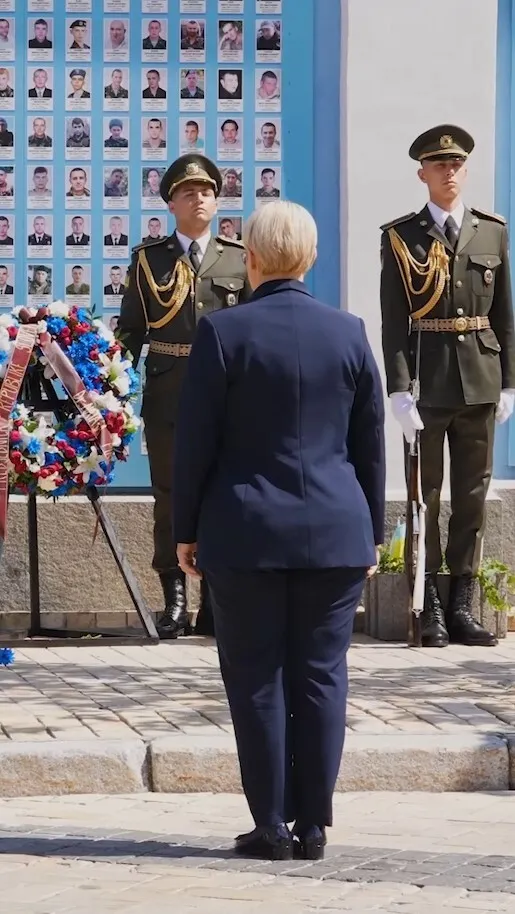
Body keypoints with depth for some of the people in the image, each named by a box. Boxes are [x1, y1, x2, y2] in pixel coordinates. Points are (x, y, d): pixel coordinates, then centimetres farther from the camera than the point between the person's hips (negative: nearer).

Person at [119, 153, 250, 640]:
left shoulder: (238, 258, 8)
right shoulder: (148, 257, 8)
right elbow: (130, 329, 9)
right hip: (167, 394, 0)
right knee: (169, 495, 2)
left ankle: (216, 600, 8)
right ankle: (174, 597, 6)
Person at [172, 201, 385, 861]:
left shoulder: (222, 332, -7)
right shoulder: (349, 334, 3)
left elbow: (195, 441, -5)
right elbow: (370, 443, 9)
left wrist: (186, 529, 4)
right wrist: (372, 532, 17)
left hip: (245, 533, -3)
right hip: (336, 533, 3)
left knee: (256, 679, 3)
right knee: (320, 677, 6)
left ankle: (271, 826, 4)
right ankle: (313, 825, 8)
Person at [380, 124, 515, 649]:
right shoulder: (401, 238, 0)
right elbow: (393, 322, -5)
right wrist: (399, 391, -12)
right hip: (426, 382, -3)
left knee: (472, 496, 6)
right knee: (425, 496, 2)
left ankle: (461, 606, 13)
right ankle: (429, 609, 7)